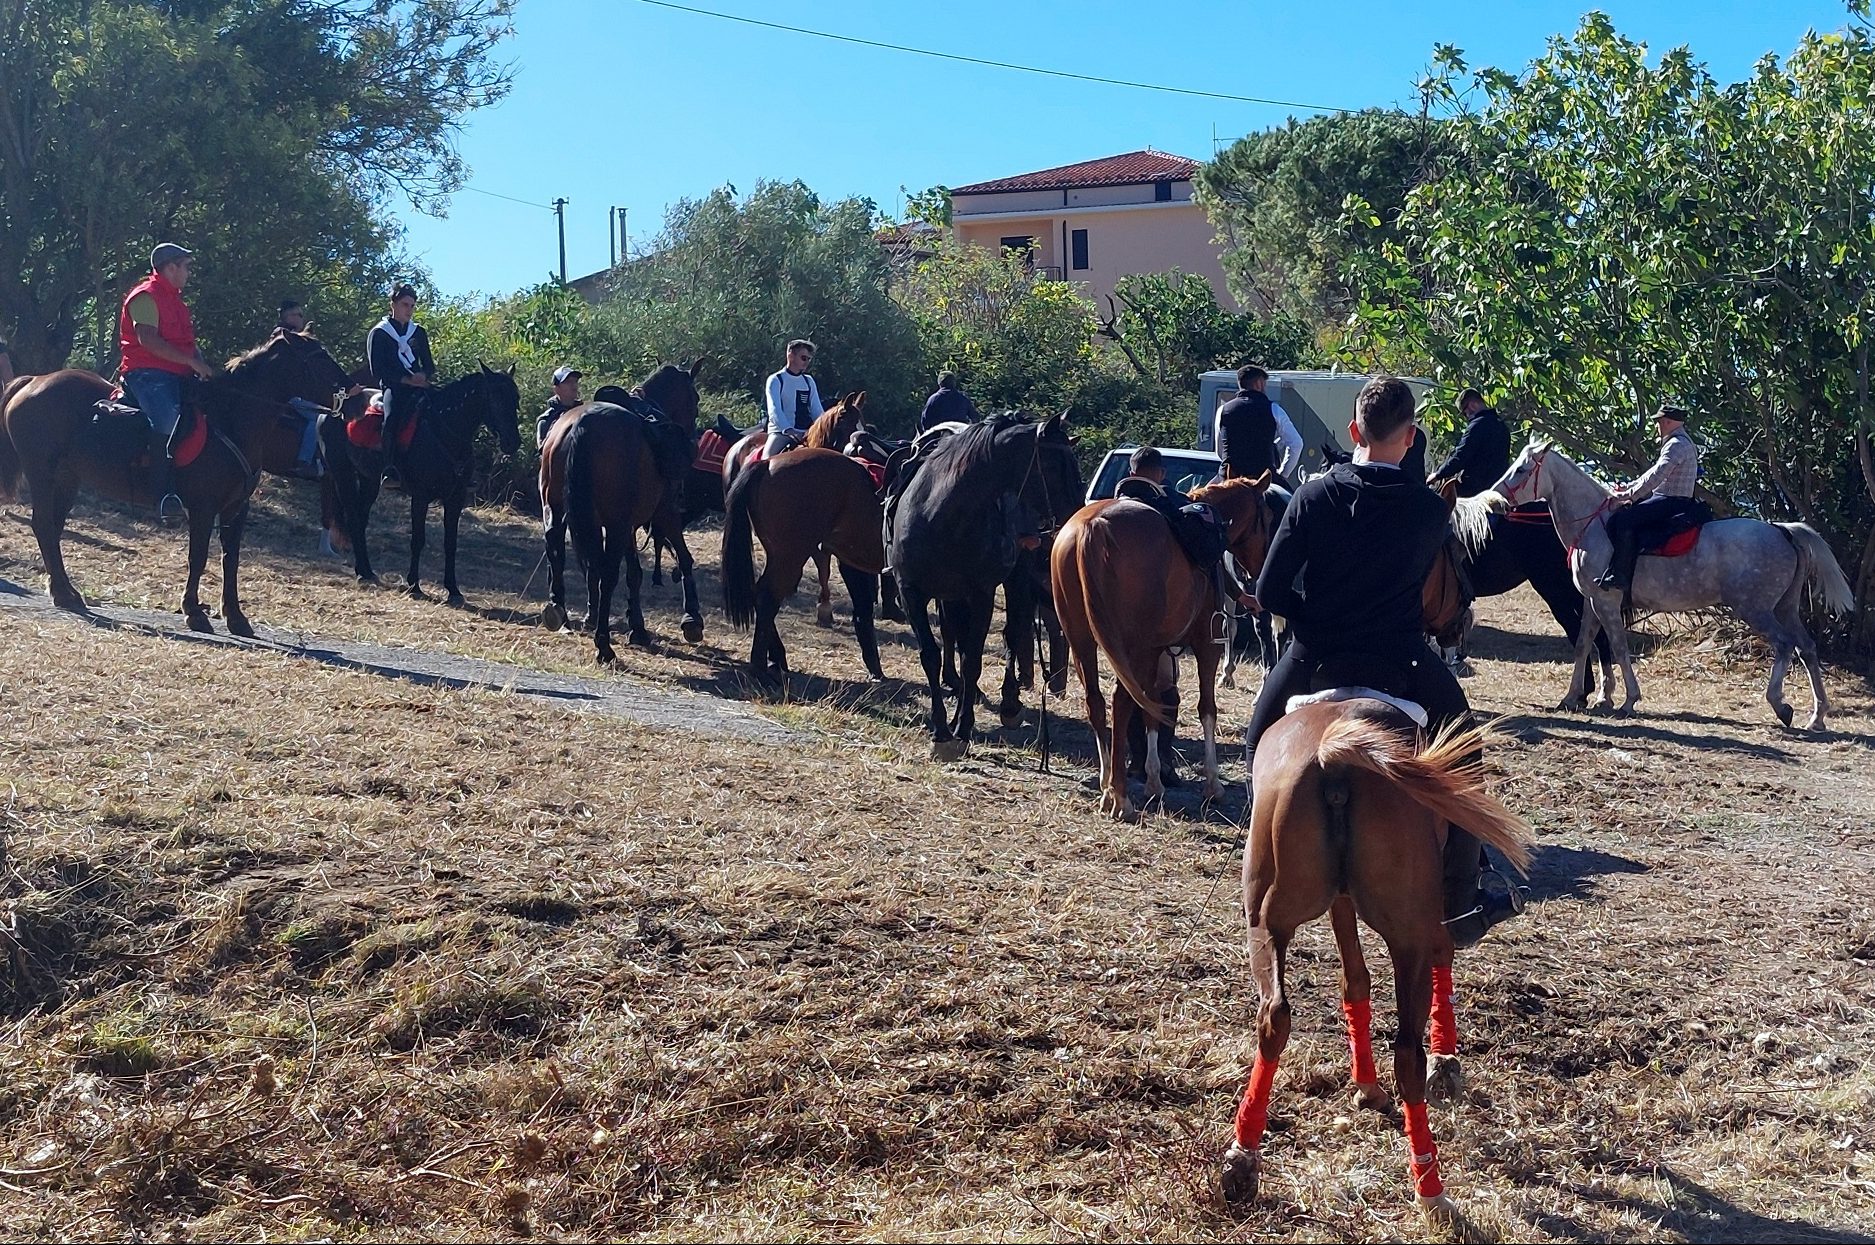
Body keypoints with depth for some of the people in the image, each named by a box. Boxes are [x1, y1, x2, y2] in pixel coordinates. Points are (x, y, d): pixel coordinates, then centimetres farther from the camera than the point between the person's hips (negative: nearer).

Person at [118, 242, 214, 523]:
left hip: (178, 374, 10)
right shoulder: (146, 296, -6)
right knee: (169, 418, -33)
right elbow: (148, 340, -19)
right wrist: (192, 362, -21)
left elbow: (186, 342, 26)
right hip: (147, 372, -10)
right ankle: (165, 495, -37)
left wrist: (203, 366, 6)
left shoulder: (175, 300, 24)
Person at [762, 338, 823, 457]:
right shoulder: (775, 380, -1)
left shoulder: (809, 381, 16)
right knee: (768, 460, -28)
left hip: (805, 433, 5)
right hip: (780, 432, -5)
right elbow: (774, 410, -14)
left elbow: (817, 410, 14)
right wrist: (788, 430, -31)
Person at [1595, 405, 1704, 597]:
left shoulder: (1677, 444, -14)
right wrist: (1628, 487, 22)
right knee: (1622, 514, 13)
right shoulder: (1680, 443, 21)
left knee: (1622, 520, -24)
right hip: (1665, 498, 11)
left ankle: (1620, 577, -27)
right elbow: (1655, 473, 27)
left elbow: (1655, 476, -22)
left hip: (1671, 501, -11)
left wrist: (1628, 495, -20)